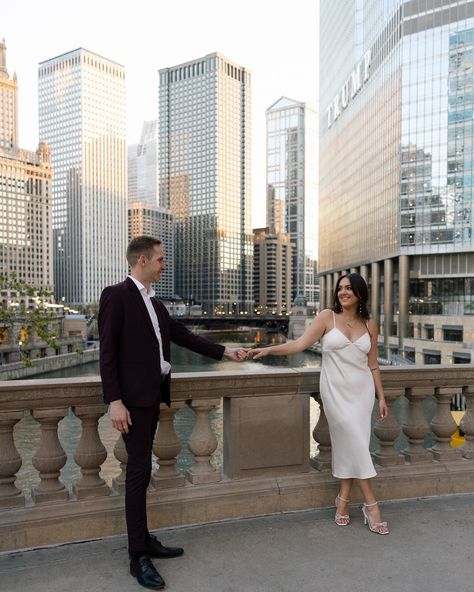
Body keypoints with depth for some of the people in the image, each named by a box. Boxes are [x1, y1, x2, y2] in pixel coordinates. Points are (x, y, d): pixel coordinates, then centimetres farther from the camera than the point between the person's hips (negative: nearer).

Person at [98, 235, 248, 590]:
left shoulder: (155, 303, 15)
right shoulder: (116, 296, -9)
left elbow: (184, 336, 15)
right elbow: (107, 352, -14)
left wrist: (225, 352, 12)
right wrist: (114, 401, -19)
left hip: (152, 397, 8)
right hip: (133, 399, -8)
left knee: (140, 470, 15)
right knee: (139, 471, -3)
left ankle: (144, 541, 27)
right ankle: (138, 556, 10)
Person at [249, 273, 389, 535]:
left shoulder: (369, 324, 6)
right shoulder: (327, 317, -4)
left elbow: (372, 364, 11)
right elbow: (300, 344, -14)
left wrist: (381, 396, 10)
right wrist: (268, 349, -26)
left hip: (362, 390, 3)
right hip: (335, 390, -3)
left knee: (349, 444, 2)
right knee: (355, 443, -6)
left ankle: (343, 501, 18)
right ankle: (371, 505, 7)